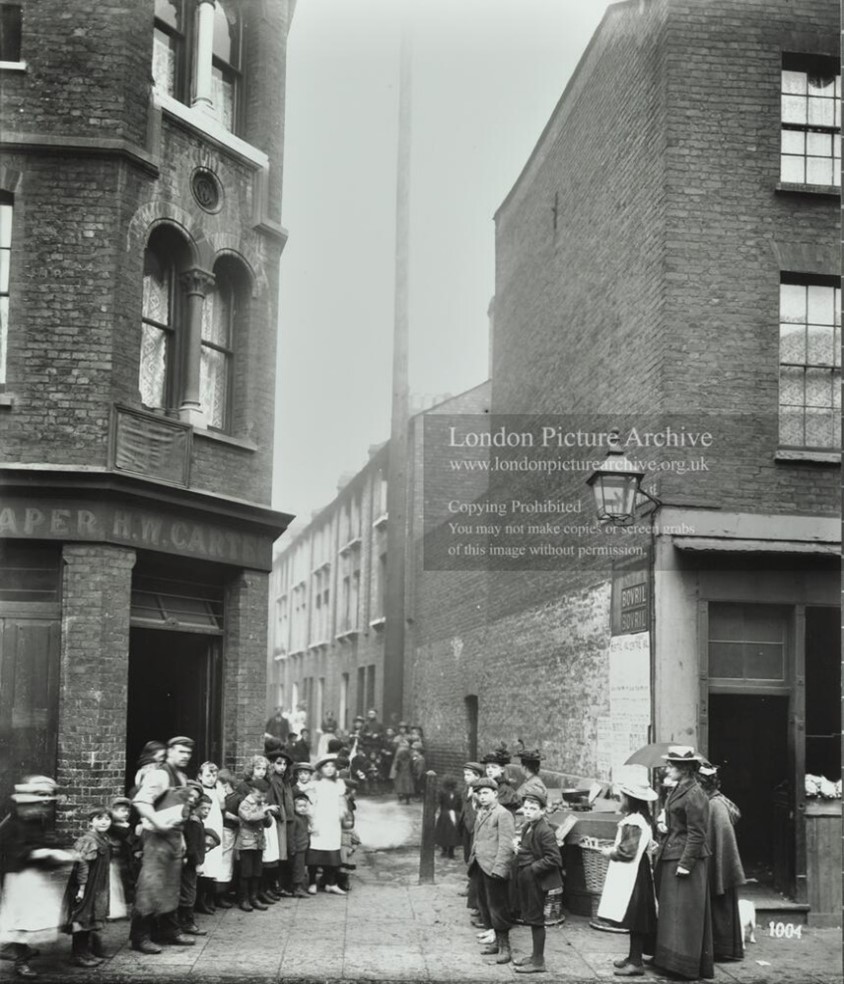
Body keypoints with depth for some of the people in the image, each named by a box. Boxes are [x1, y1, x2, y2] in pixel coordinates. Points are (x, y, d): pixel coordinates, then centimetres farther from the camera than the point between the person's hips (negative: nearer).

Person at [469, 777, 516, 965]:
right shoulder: (481, 814, 16)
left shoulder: (503, 815, -11)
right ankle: (498, 941, 25)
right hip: (481, 866, 9)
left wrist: (498, 868, -23)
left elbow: (506, 844, -17)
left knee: (497, 906, -4)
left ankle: (504, 947, 5)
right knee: (485, 905, 14)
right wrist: (473, 858, 12)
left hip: (494, 868, -9)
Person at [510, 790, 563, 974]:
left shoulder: (544, 831, -20)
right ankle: (535, 955, 30)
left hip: (536, 881, -9)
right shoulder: (527, 826, 8)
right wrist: (518, 844, 1)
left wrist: (533, 868, -20)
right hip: (525, 879, 9)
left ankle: (538, 962, 10)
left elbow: (554, 859, -23)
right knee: (530, 918, 18)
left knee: (536, 919, 0)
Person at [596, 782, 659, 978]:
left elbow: (627, 852, -24)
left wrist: (610, 853, -9)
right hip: (632, 875, 10)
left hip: (633, 878, -10)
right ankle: (633, 956, 22)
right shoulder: (639, 819, 13)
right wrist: (614, 850, 10)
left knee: (634, 921, -6)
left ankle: (636, 962, -3)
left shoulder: (633, 823, -20)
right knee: (634, 919, 15)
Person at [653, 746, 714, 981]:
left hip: (687, 859, -10)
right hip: (671, 858, 10)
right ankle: (673, 961, 21)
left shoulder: (694, 796, -17)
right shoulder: (677, 790, 12)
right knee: (671, 912, 13)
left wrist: (685, 864, -20)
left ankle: (686, 966, 5)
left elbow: (696, 835, -18)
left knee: (684, 914, -2)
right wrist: (663, 847, 15)